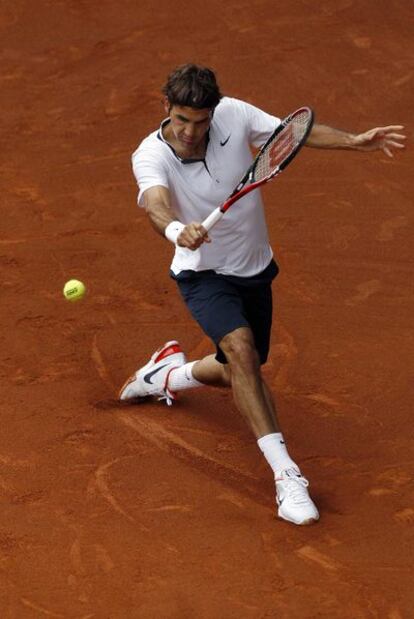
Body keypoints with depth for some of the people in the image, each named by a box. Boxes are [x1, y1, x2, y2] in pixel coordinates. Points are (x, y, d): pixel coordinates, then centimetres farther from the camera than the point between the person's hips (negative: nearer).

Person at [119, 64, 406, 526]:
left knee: (239, 373, 19)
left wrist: (354, 141, -18)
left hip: (254, 271, 5)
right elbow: (155, 205, -46)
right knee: (240, 347, -32)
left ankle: (169, 374, 53)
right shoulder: (151, 157, -26)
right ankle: (285, 475, -33)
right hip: (204, 275, -5)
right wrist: (176, 230, -68)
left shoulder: (233, 115, -17)